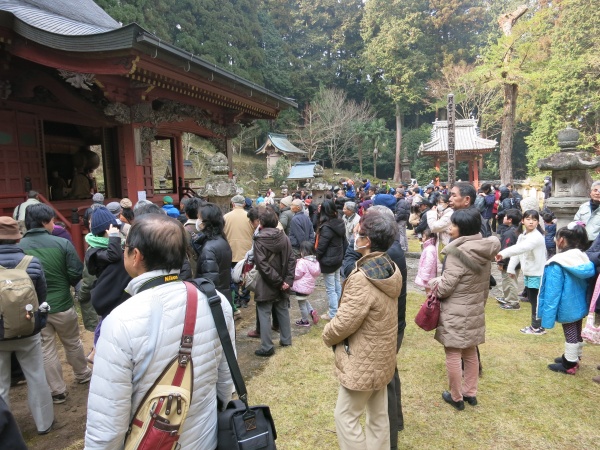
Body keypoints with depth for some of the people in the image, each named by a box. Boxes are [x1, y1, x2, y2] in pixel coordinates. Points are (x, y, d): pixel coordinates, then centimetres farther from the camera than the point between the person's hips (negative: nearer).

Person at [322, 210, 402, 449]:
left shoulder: (362, 279, -30)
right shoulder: (391, 269, -2)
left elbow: (343, 323, -25)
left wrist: (327, 335, -2)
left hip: (363, 361, -9)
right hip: (382, 357, 9)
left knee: (345, 416, 10)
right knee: (379, 416, 22)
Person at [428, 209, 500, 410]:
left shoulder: (458, 252, -23)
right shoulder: (485, 251, 2)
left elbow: (445, 287, -20)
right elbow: (485, 285, 12)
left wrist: (431, 283, 0)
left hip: (455, 313, -8)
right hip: (475, 311, 8)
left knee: (453, 355, 7)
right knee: (470, 353, 20)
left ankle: (456, 397, 21)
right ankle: (470, 393, 33)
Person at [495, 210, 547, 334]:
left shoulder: (537, 237, -19)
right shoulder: (522, 236, 10)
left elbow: (521, 248, -36)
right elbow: (517, 251, 11)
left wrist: (503, 253, -48)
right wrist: (511, 268, 5)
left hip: (537, 274, -8)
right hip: (528, 273, 8)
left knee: (536, 301, 0)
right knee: (532, 299, 16)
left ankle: (537, 327, 12)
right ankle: (536, 325, 27)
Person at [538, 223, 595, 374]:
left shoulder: (557, 264, -25)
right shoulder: (584, 259, -2)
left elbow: (552, 292, -24)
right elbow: (586, 284, 8)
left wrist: (548, 315, -18)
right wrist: (582, 301, 21)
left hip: (567, 308, -7)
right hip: (580, 305, 7)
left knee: (570, 335, 5)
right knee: (577, 333, 20)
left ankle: (569, 364, 19)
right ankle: (574, 358, 38)